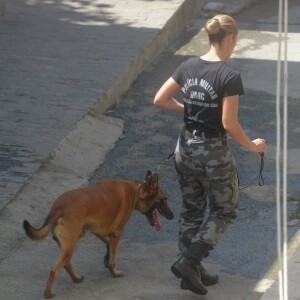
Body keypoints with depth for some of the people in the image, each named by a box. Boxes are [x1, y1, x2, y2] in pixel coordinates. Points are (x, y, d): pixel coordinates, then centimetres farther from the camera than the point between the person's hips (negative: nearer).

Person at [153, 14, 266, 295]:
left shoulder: (188, 66, -1)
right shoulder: (229, 76, -20)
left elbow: (160, 99, 3)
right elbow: (229, 124, -20)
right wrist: (252, 146, -4)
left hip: (185, 148, 6)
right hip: (213, 153, -6)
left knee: (191, 210, 18)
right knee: (224, 210, 13)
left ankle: (193, 271, 25)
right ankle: (188, 262, 2)